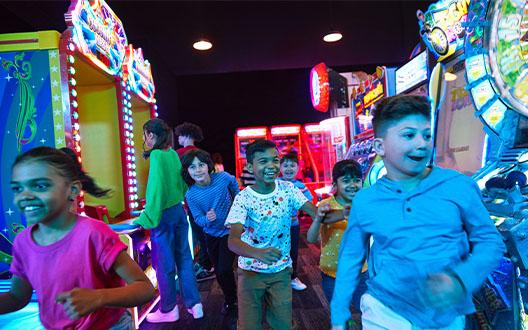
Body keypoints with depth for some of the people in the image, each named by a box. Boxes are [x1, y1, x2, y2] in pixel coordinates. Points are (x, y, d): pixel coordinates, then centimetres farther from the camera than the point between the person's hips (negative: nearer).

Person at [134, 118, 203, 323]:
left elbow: (156, 189, -19)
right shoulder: (173, 154, 6)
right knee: (184, 258, 14)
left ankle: (168, 310, 24)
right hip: (179, 211, 7)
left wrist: (146, 218, -14)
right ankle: (194, 304, 23)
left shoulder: (156, 156, -14)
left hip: (163, 215, -7)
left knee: (164, 263, 7)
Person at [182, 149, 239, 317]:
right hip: (211, 235, 3)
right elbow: (198, 219, -13)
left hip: (230, 231, -2)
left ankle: (231, 300, 23)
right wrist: (207, 219, -35)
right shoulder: (190, 195, -21)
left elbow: (235, 188, -1)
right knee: (218, 272, 16)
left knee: (224, 270, -7)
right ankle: (230, 299, 43)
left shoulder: (224, 178, -24)